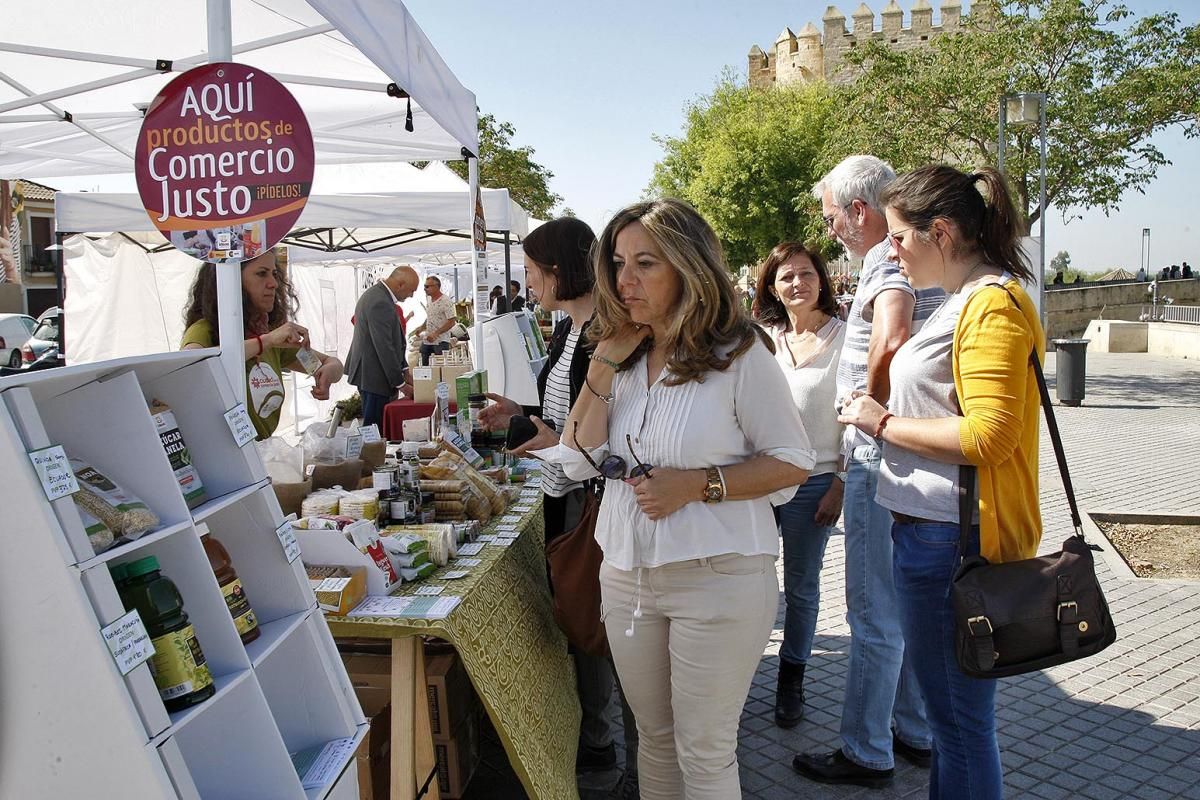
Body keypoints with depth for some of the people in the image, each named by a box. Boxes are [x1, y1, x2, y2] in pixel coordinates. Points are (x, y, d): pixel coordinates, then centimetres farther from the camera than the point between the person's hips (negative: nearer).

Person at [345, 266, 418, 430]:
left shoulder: (375, 294, 12)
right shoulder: (380, 303, -22)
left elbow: (392, 339, 17)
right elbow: (384, 347, -23)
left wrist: (404, 370, 14)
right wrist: (401, 383, -17)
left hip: (368, 372, 10)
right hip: (375, 377, -10)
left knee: (373, 426, 14)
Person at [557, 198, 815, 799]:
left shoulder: (739, 354, -12)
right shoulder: (620, 354, 5)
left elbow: (792, 462, -10)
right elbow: (578, 461, 0)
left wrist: (697, 484, -21)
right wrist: (604, 368, -9)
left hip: (717, 577, -5)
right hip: (627, 573, 6)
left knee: (705, 752, 9)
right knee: (654, 737, 20)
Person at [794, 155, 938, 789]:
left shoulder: (888, 263, -17)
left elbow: (890, 339, -38)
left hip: (883, 461, -10)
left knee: (874, 614, 1)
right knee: (908, 606, 20)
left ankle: (865, 754, 16)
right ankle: (916, 733, 34)